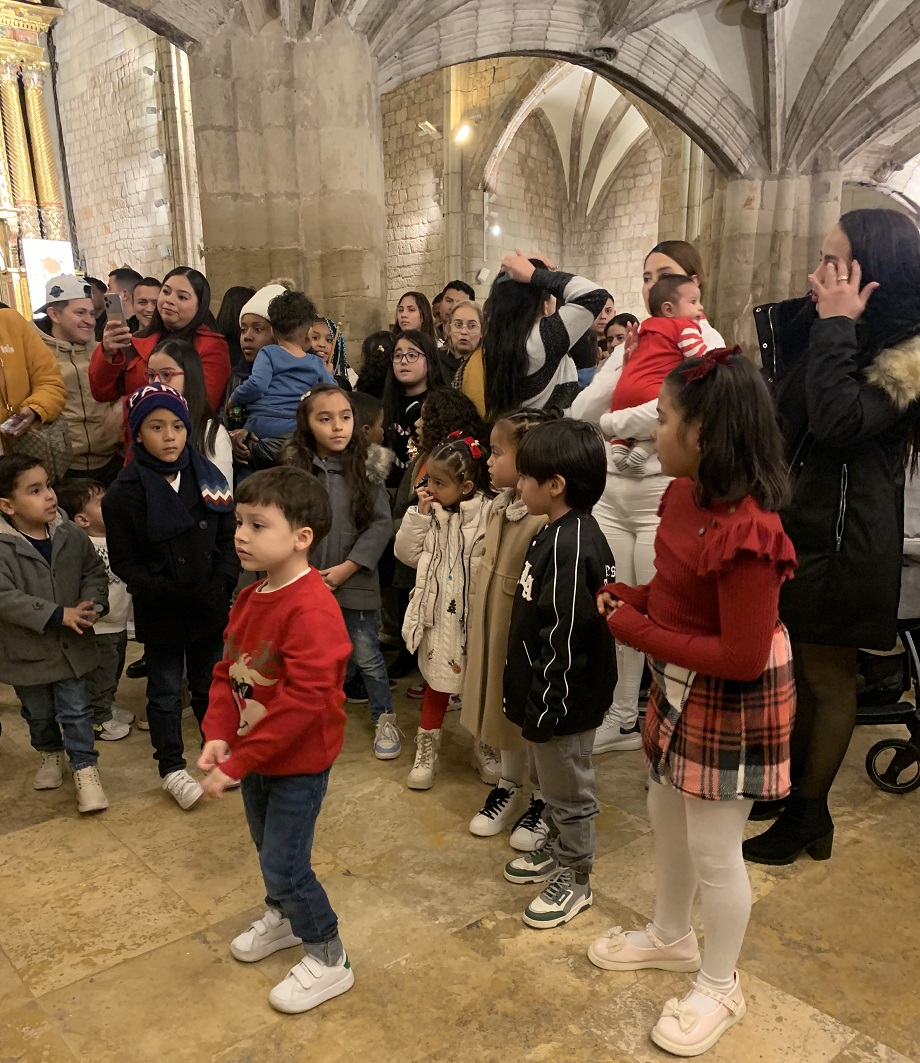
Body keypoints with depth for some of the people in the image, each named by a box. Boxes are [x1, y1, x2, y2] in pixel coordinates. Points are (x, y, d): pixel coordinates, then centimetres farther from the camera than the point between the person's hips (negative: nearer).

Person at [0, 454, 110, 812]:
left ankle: (85, 769, 20)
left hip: (71, 645, 1)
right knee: (39, 713, 21)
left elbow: (94, 572, 4)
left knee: (76, 710, 6)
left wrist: (92, 605, -14)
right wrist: (58, 615, -27)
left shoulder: (71, 534, -9)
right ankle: (50, 753, 47)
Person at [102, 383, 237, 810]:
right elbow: (124, 563, -10)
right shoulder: (125, 492, -12)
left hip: (210, 608, 2)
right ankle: (172, 769, 28)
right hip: (160, 615, -2)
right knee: (166, 692, 13)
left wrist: (220, 584, -15)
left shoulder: (207, 477, -3)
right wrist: (171, 594, -19)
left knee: (210, 685, 18)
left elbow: (229, 540, 0)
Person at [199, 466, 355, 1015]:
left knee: (285, 864, 2)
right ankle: (284, 917, 52)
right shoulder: (250, 597, 0)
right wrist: (219, 735, -10)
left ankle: (329, 960, 25)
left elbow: (303, 702, -31)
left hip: (299, 762, -8)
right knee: (268, 847, 26)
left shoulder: (312, 609, -29)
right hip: (255, 754, 8)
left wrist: (238, 762, -26)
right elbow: (227, 670, 6)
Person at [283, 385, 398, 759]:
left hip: (355, 582, -1)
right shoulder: (294, 467, -3)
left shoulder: (366, 466, -5)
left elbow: (381, 523, -8)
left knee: (366, 656, 8)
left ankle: (384, 719, 27)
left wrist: (345, 569, -13)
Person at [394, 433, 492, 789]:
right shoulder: (430, 513, 2)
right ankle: (426, 753, 28)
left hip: (474, 615, -3)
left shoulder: (488, 514, -14)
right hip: (438, 612, 3)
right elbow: (407, 553, -2)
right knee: (437, 683, 14)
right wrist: (420, 514, -9)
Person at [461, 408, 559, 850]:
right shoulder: (499, 505, 2)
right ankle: (508, 786, 42)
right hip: (493, 632, 8)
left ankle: (542, 800, 32)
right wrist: (478, 632, 17)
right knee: (502, 710, 22)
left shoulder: (547, 519, -27)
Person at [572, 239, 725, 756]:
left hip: (664, 491, -6)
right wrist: (627, 365, -7)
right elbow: (582, 412, 4)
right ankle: (623, 718, 29)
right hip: (611, 488, 6)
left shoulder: (704, 340, -5)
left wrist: (611, 422, -9)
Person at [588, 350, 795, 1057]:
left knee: (715, 851, 10)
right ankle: (671, 937, 50)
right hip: (681, 686, 9)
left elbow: (743, 655, -29)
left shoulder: (743, 533, -32)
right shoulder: (686, 493, -4)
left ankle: (720, 987, 36)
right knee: (666, 818, 25)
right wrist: (634, 599, -6)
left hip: (732, 701, -9)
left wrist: (639, 633, -23)